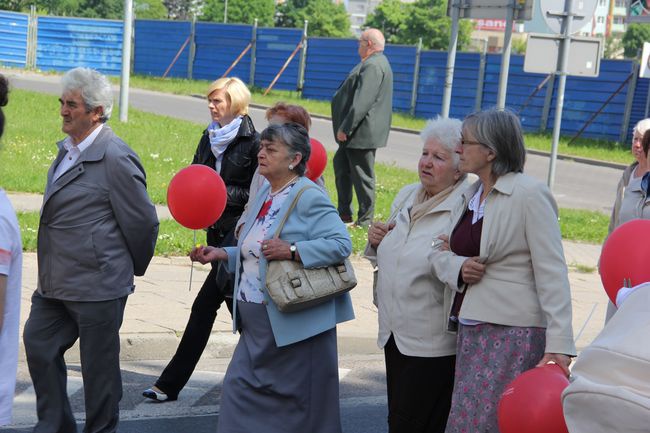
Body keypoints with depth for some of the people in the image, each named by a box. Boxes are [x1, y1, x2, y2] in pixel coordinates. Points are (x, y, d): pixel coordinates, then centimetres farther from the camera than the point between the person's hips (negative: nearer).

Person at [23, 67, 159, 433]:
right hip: (55, 285, 9)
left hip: (97, 287, -9)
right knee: (39, 347, 15)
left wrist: (133, 268, 0)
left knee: (99, 366, 5)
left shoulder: (116, 158, -17)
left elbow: (143, 222, -14)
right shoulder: (67, 150, 11)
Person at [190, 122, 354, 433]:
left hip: (292, 324, -9)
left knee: (297, 406, 4)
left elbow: (341, 244, -23)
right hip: (256, 324, 9)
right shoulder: (266, 194, 12)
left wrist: (292, 251, -30)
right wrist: (223, 254, 8)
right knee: (240, 390, 9)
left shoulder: (308, 197, -14)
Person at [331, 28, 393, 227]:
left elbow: (362, 102, -26)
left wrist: (345, 128, -23)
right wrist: (345, 127, 21)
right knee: (340, 165, 19)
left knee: (362, 176, -2)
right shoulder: (377, 63, 16)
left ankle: (365, 220, 7)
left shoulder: (373, 66, -20)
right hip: (355, 132, 11)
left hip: (363, 132, -11)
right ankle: (344, 213, 28)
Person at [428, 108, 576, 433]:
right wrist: (457, 267, -8)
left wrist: (558, 344, -22)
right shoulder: (469, 195, 14)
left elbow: (551, 273, -15)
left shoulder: (529, 194, -10)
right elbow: (439, 252, 16)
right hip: (470, 331, 8)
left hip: (511, 333, -8)